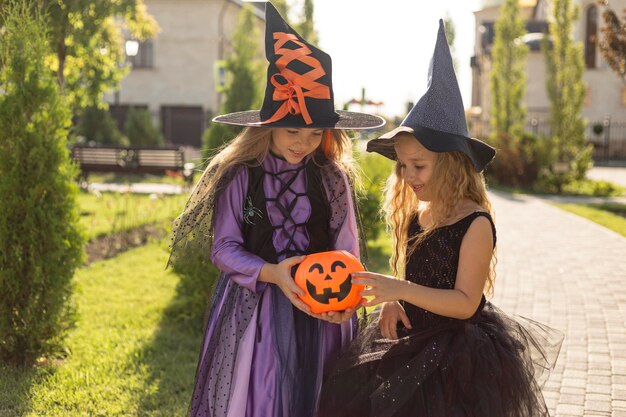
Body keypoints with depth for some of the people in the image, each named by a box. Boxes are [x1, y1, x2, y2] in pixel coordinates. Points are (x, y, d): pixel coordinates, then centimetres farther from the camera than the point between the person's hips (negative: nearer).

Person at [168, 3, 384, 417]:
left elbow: (346, 250, 1)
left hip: (319, 310, 2)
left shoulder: (333, 178, -1)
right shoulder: (239, 175, -7)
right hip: (254, 308, -1)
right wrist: (271, 274, -23)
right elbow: (224, 247, -7)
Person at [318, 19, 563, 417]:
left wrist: (401, 290, -30)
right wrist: (391, 301, -7)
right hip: (410, 342, 7)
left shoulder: (476, 224, -17)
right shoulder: (416, 214, 3)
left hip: (456, 357, -7)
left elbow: (465, 303, -20)